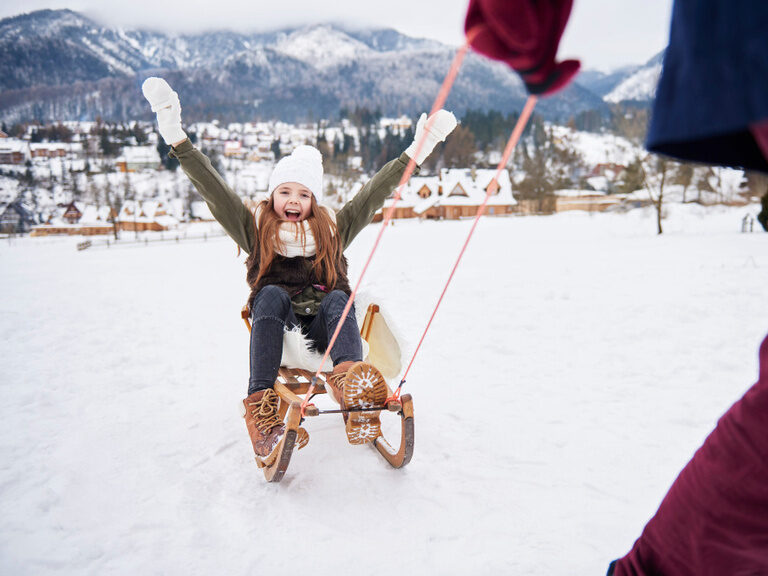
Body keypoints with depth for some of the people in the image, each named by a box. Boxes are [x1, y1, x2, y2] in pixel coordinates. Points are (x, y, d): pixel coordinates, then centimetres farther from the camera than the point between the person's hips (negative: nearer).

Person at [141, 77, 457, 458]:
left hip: (323, 328, 1)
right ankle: (261, 401, -47)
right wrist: (178, 139, -9)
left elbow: (376, 192, 9)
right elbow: (213, 189, 2)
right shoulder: (256, 230, 14)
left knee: (337, 298, -29)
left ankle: (348, 375, -59)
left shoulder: (332, 230, 17)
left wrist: (417, 151, 1)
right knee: (272, 293, -30)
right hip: (277, 328, -1)